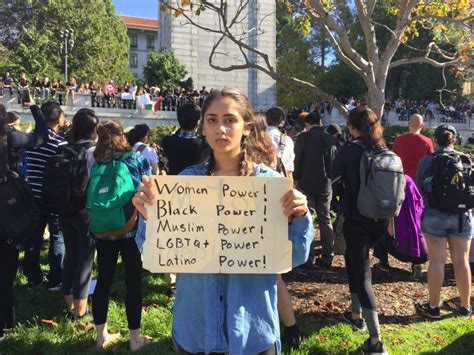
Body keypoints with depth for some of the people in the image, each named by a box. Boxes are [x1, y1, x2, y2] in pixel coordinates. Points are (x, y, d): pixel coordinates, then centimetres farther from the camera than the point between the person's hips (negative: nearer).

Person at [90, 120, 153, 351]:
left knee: (103, 280, 12)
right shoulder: (137, 160, -6)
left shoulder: (95, 164, 1)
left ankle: (102, 336, 24)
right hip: (132, 230, -2)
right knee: (133, 282, 6)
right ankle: (134, 339, 15)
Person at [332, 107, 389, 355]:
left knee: (362, 273, -1)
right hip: (380, 220, 6)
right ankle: (356, 314, 38)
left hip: (355, 220, -5)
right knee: (353, 259, 26)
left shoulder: (348, 151, -12)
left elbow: (335, 186, -5)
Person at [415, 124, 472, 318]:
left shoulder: (427, 160, -5)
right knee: (461, 261, 10)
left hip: (435, 214, -2)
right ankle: (465, 306, 22)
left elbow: (419, 189, 1)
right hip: (462, 215, 3)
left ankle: (433, 307, 11)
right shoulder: (465, 159, 2)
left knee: (437, 260, 3)